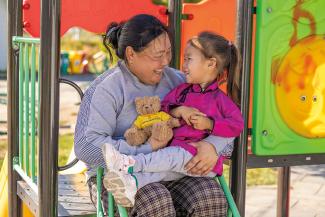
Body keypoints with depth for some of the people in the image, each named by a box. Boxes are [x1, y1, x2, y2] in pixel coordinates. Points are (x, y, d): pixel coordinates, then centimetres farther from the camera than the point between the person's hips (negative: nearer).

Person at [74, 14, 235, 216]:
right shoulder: (106, 89, -7)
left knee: (212, 197, -24)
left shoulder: (176, 80, 10)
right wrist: (146, 149, -21)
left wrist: (212, 145, -13)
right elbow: (85, 146, -19)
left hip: (170, 173, 5)